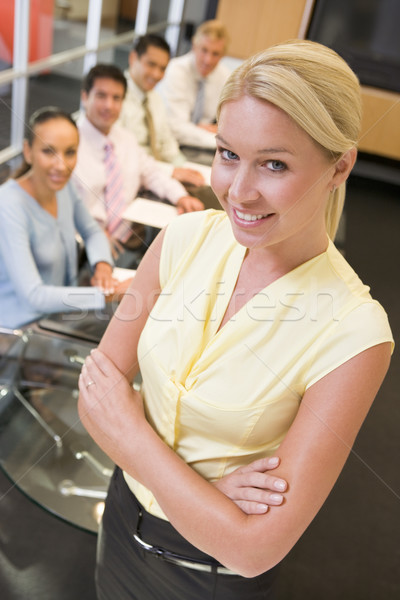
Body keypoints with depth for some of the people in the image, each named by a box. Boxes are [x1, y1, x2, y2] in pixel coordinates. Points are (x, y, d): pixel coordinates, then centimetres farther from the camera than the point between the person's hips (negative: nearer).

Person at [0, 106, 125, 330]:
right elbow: (33, 296, -28)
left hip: (64, 310, 7)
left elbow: (93, 231, 12)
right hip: (24, 326, -7)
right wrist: (110, 294, -28)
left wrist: (102, 264, -9)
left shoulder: (64, 185, -4)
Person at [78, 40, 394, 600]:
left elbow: (256, 548, -25)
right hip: (125, 514, 4)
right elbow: (96, 393, -10)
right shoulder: (185, 237, -15)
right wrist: (199, 483, -23)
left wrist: (127, 427, -20)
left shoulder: (353, 333, -28)